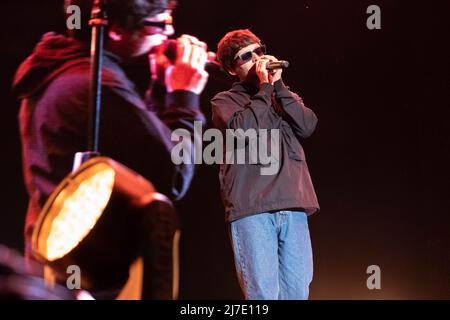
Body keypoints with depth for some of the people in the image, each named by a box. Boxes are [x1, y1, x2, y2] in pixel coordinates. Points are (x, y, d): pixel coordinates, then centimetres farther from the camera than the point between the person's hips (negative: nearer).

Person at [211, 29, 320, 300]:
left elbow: (308, 126, 4)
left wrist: (278, 85, 2)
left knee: (298, 291, 0)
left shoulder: (284, 97, 25)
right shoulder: (224, 101, 13)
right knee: (263, 293, -10)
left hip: (294, 207, 4)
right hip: (251, 208, -4)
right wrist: (265, 87, -1)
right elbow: (241, 129, -9)